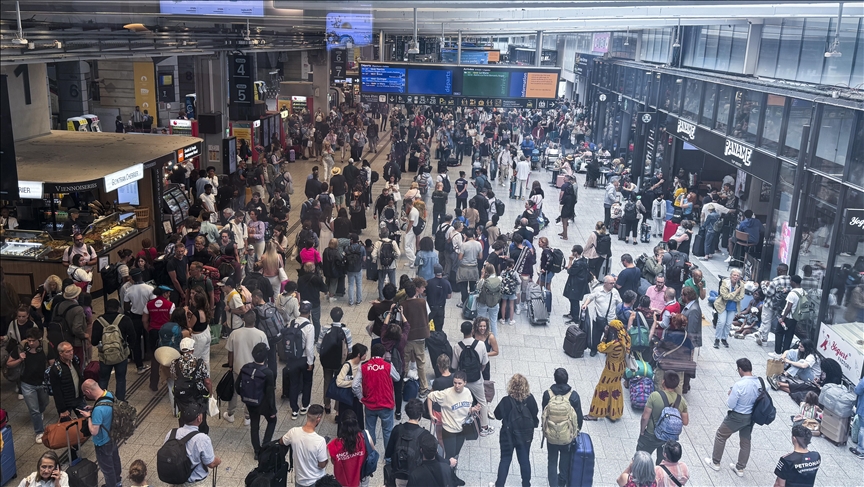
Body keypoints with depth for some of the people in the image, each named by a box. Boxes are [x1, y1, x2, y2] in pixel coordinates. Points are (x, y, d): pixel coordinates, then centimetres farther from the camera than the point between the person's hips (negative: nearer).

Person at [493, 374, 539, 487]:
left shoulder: (506, 401, -23)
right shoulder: (530, 399, -17)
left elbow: (497, 415, -10)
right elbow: (534, 414, -4)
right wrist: (533, 425, 14)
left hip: (509, 435, -2)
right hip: (526, 435, 2)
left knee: (505, 460, 14)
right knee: (525, 460, 18)